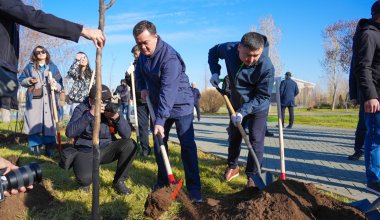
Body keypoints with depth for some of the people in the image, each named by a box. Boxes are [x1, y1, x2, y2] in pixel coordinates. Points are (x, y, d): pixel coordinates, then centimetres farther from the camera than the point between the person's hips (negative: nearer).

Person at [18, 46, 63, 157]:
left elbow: (60, 85, 7)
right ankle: (35, 147, 4)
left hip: (49, 101, 0)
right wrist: (28, 80, -4)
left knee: (49, 124, -4)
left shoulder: (53, 67, 12)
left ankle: (49, 149, 2)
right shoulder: (30, 67, 14)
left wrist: (55, 84, -16)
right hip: (34, 100, 1)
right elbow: (21, 80, 17)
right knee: (34, 124, -5)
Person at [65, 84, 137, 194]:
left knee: (130, 145, -22)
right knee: (85, 177, -33)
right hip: (86, 152, -3)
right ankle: (84, 182, 10)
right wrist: (90, 114, -38)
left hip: (106, 150, 4)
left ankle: (118, 181, -2)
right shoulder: (81, 109, -13)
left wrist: (117, 117, -31)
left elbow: (127, 135, -14)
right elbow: (69, 132, -30)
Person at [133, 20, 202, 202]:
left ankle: (194, 188, -4)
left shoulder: (170, 58, -29)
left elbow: (168, 91, -35)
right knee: (158, 144, 11)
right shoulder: (143, 54, -3)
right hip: (159, 105, 8)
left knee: (187, 145, -9)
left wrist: (160, 120, -39)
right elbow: (139, 71, 18)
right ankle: (162, 182, 24)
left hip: (180, 105, -7)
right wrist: (143, 87, -1)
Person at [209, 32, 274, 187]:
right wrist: (215, 72, -16)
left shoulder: (267, 67, -34)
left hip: (258, 107, -4)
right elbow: (213, 52, -1)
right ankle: (232, 166, 38)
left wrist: (243, 111, -36)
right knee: (234, 136, 18)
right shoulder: (229, 49, -24)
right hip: (237, 104, 4)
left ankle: (252, 176, 12)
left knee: (256, 141, -3)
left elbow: (263, 96, -27)